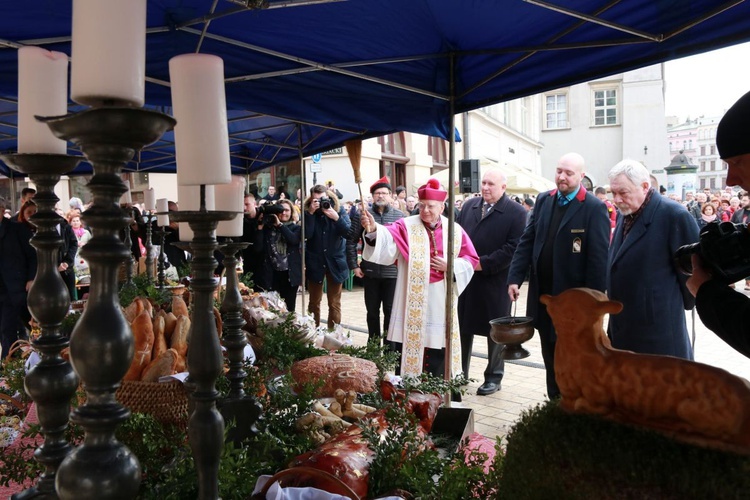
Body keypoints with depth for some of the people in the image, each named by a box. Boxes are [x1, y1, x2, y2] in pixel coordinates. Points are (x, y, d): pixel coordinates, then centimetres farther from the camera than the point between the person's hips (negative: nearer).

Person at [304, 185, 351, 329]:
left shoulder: (340, 211, -3)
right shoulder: (308, 213, -3)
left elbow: (348, 233, -13)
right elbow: (306, 235, -17)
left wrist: (336, 217, -25)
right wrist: (311, 213, -23)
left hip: (335, 261, 0)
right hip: (315, 262, 0)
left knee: (334, 303, 6)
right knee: (314, 302, 10)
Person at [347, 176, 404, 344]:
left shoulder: (400, 215, 3)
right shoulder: (361, 215, 1)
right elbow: (351, 241, 3)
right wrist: (354, 265, -2)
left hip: (393, 272, 0)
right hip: (370, 272, 1)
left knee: (390, 311, 4)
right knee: (372, 311, 12)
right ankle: (373, 343, 26)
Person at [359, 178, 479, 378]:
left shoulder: (455, 231, 4)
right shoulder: (406, 226, -3)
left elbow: (471, 260, 9)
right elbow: (387, 239, -22)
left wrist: (451, 266, -9)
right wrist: (373, 230, -44)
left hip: (440, 302, 2)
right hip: (412, 301, -2)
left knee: (439, 350, 9)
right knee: (409, 344, 1)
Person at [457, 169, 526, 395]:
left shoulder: (516, 212, -7)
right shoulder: (469, 205, 9)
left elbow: (512, 249, -14)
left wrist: (482, 264, -18)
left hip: (495, 282, -4)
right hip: (466, 278, 5)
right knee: (463, 327, 12)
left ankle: (493, 377, 25)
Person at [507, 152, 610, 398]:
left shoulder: (594, 208, -10)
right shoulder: (543, 200, 7)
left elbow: (598, 258, -14)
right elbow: (527, 241, 6)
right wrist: (514, 277, -2)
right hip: (543, 294, 5)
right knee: (551, 357, 15)